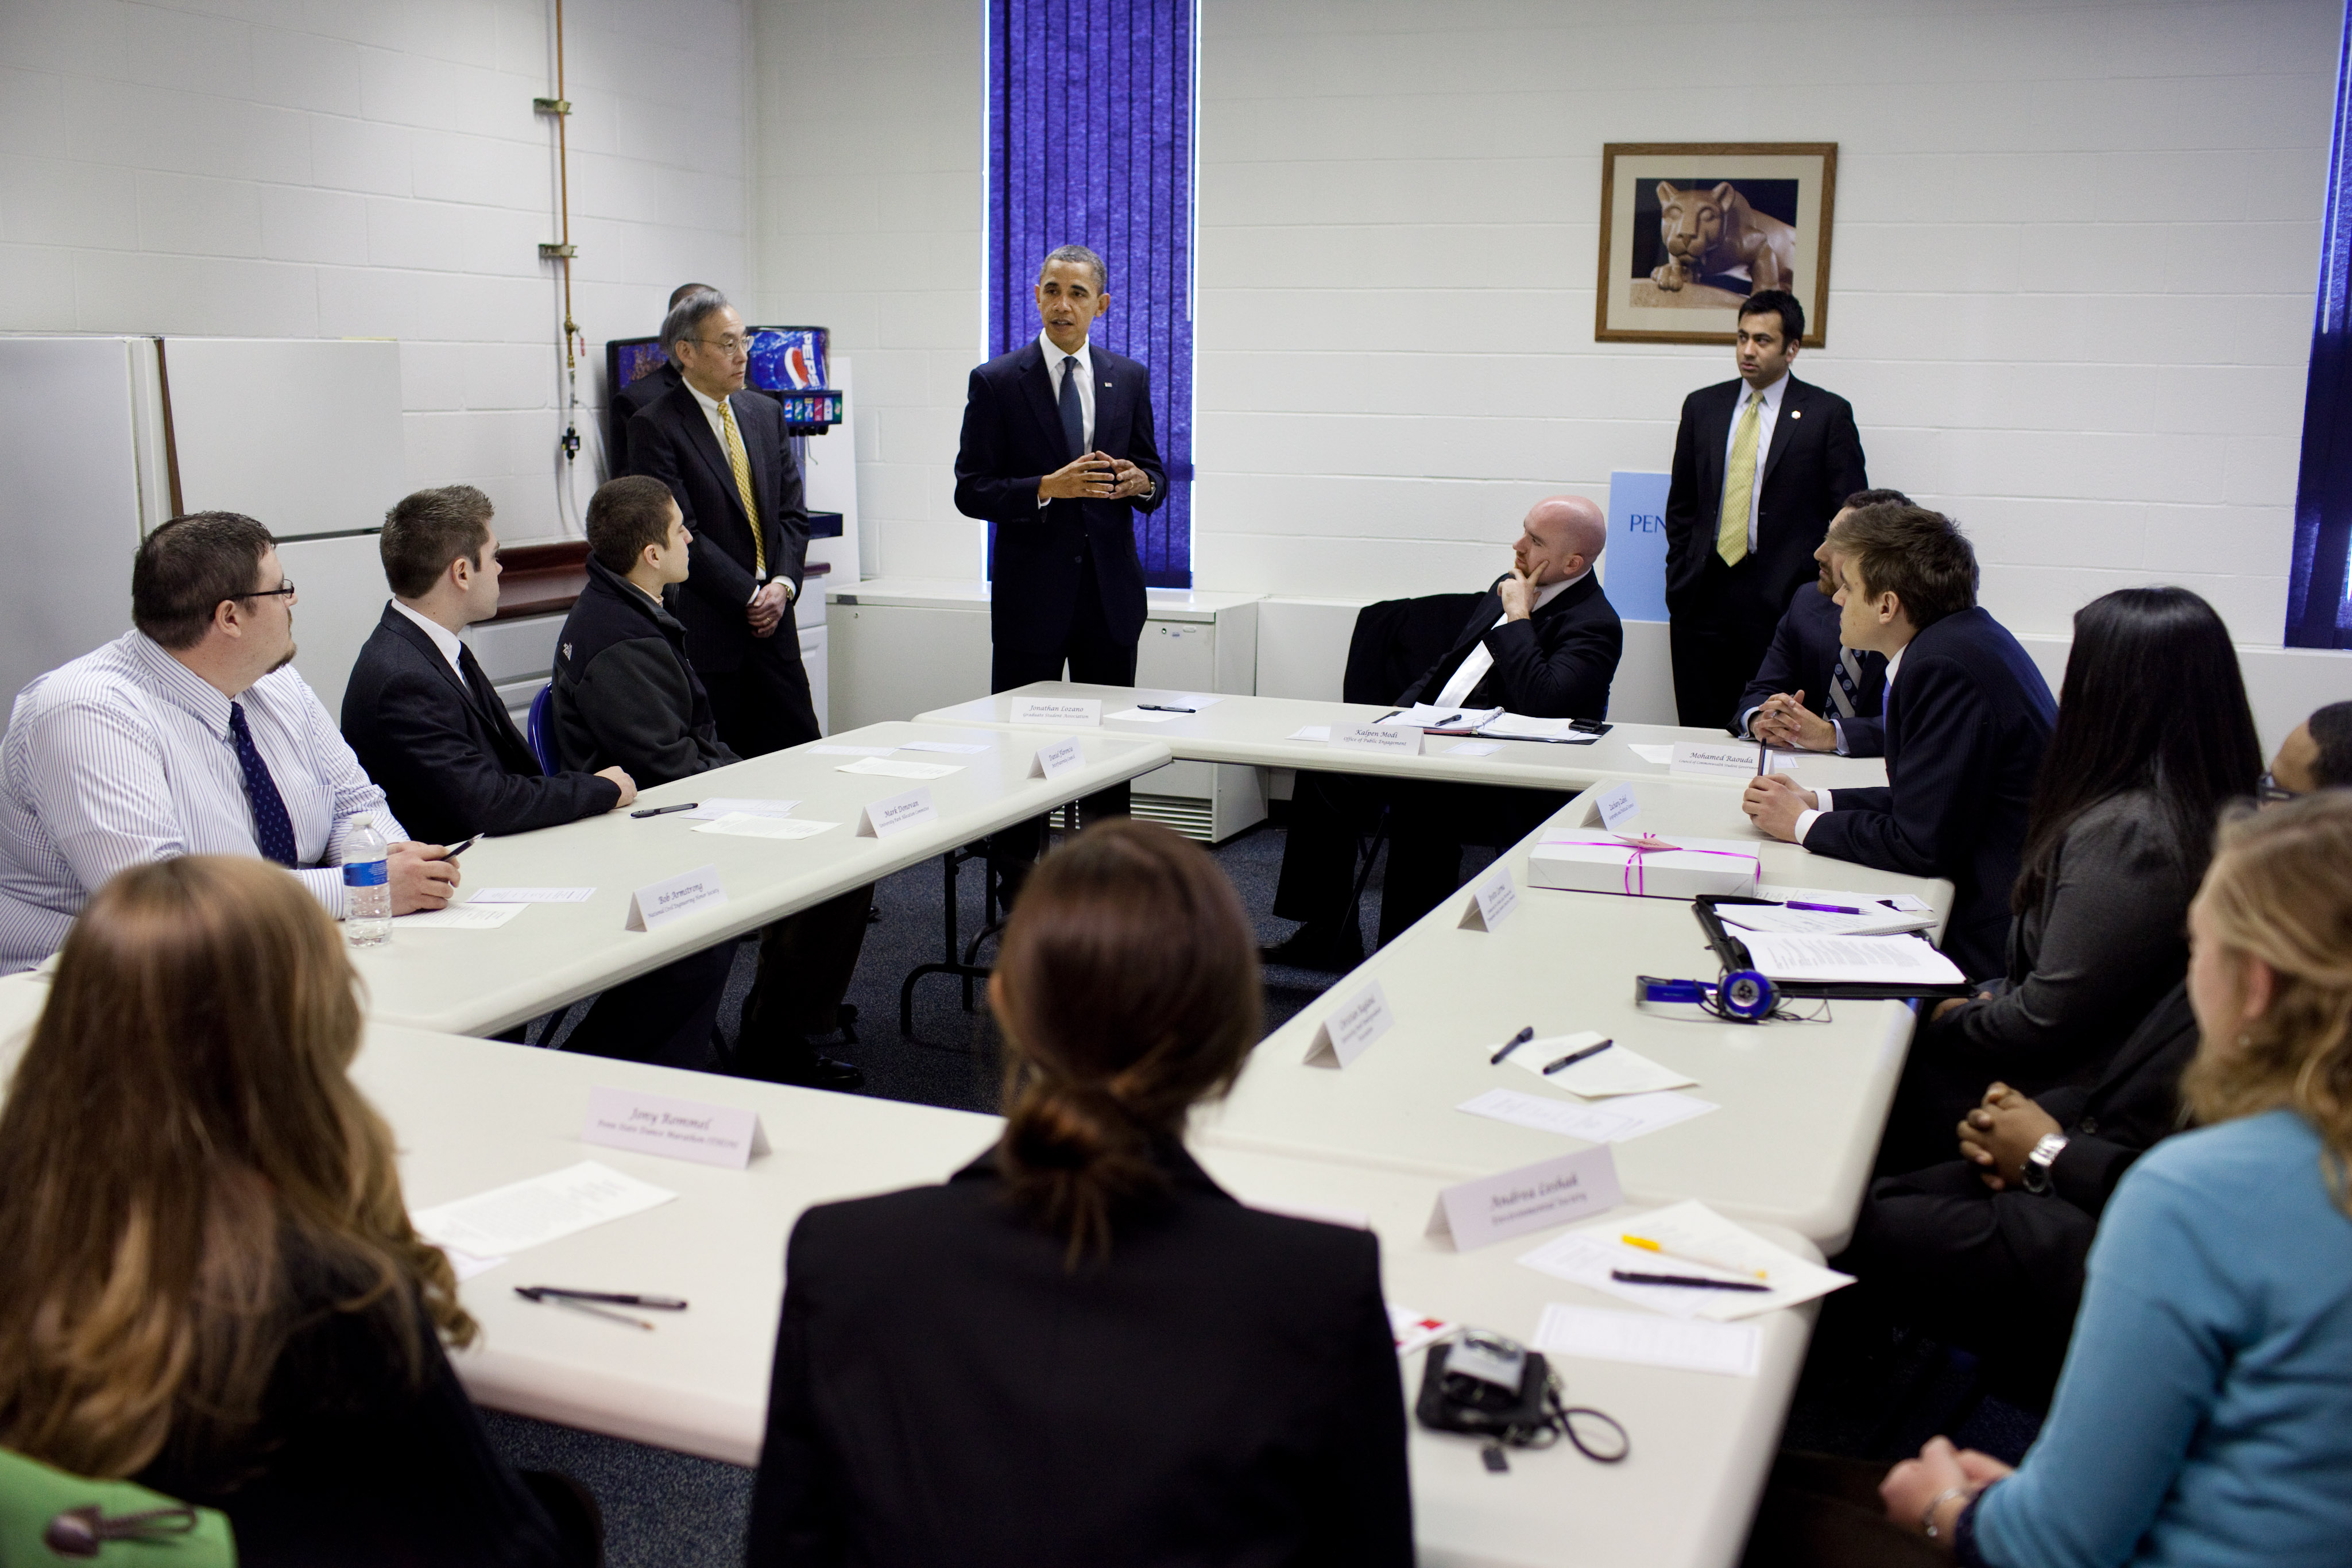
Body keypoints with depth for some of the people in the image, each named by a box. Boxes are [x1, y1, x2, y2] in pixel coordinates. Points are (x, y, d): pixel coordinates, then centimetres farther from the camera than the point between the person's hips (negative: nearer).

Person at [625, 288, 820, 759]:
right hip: (706, 628, -6)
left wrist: (783, 584, -4)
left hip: (773, 619, 6)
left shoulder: (766, 413, 13)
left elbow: (792, 512, 12)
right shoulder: (655, 427, -6)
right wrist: (749, 596, -14)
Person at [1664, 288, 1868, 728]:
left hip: (1785, 607, -3)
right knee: (1699, 736, 4)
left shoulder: (1827, 414, 2)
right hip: (1704, 599, 3)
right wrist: (1677, 593, 9)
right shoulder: (1702, 406, 13)